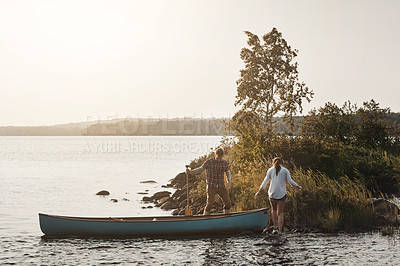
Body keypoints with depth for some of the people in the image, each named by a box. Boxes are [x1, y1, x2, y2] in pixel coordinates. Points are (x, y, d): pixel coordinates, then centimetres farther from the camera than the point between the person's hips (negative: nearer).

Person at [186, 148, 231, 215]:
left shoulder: (224, 163, 4)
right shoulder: (209, 162, -8)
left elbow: (228, 172, 17)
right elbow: (200, 169, -11)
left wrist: (229, 182, 1)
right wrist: (190, 172, -27)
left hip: (221, 186, 4)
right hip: (211, 187, -4)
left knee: (227, 202, 4)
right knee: (209, 204, -11)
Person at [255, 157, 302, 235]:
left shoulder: (270, 170, 6)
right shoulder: (285, 170, 4)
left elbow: (265, 181, 3)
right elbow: (291, 181, 0)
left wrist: (258, 191, 7)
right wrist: (298, 187, 15)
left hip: (272, 193, 1)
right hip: (282, 194, -1)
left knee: (274, 210, 22)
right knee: (280, 213, 7)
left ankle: (275, 227, 12)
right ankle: (280, 230, 0)